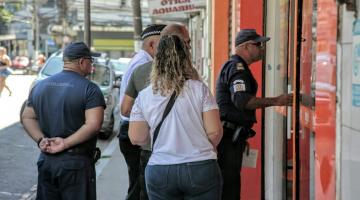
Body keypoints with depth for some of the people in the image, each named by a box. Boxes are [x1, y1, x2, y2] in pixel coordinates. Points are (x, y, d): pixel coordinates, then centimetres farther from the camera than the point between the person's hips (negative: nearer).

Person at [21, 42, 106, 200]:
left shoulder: (40, 86, 10)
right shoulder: (89, 89, -10)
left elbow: (27, 117, 9)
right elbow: (93, 125, -20)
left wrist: (41, 139, -4)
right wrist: (65, 143, -18)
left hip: (45, 161, 6)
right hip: (75, 163, -6)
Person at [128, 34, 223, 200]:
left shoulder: (144, 96, -1)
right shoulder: (199, 89, -5)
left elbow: (136, 138, 2)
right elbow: (214, 132, -7)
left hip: (159, 172, 1)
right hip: (200, 168, -1)